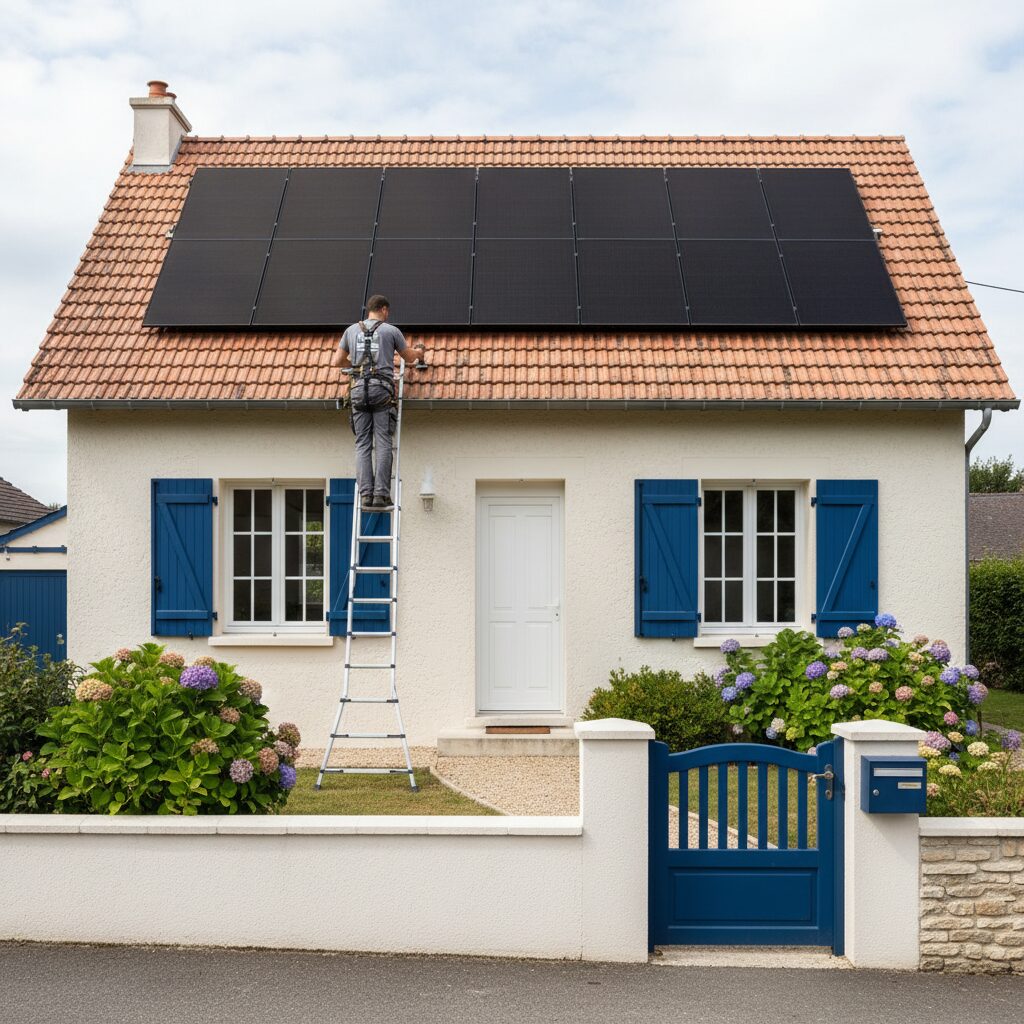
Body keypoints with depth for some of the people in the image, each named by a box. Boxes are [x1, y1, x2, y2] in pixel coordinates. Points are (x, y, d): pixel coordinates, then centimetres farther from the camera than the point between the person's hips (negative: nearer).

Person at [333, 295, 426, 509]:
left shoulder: (351, 330, 14)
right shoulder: (391, 330, 6)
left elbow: (337, 361, 19)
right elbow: (408, 356, 22)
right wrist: (418, 352, 45)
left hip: (358, 390, 3)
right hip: (382, 389, -3)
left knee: (362, 444, 2)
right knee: (383, 444, -3)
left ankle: (366, 494, -6)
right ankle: (381, 494, -10)